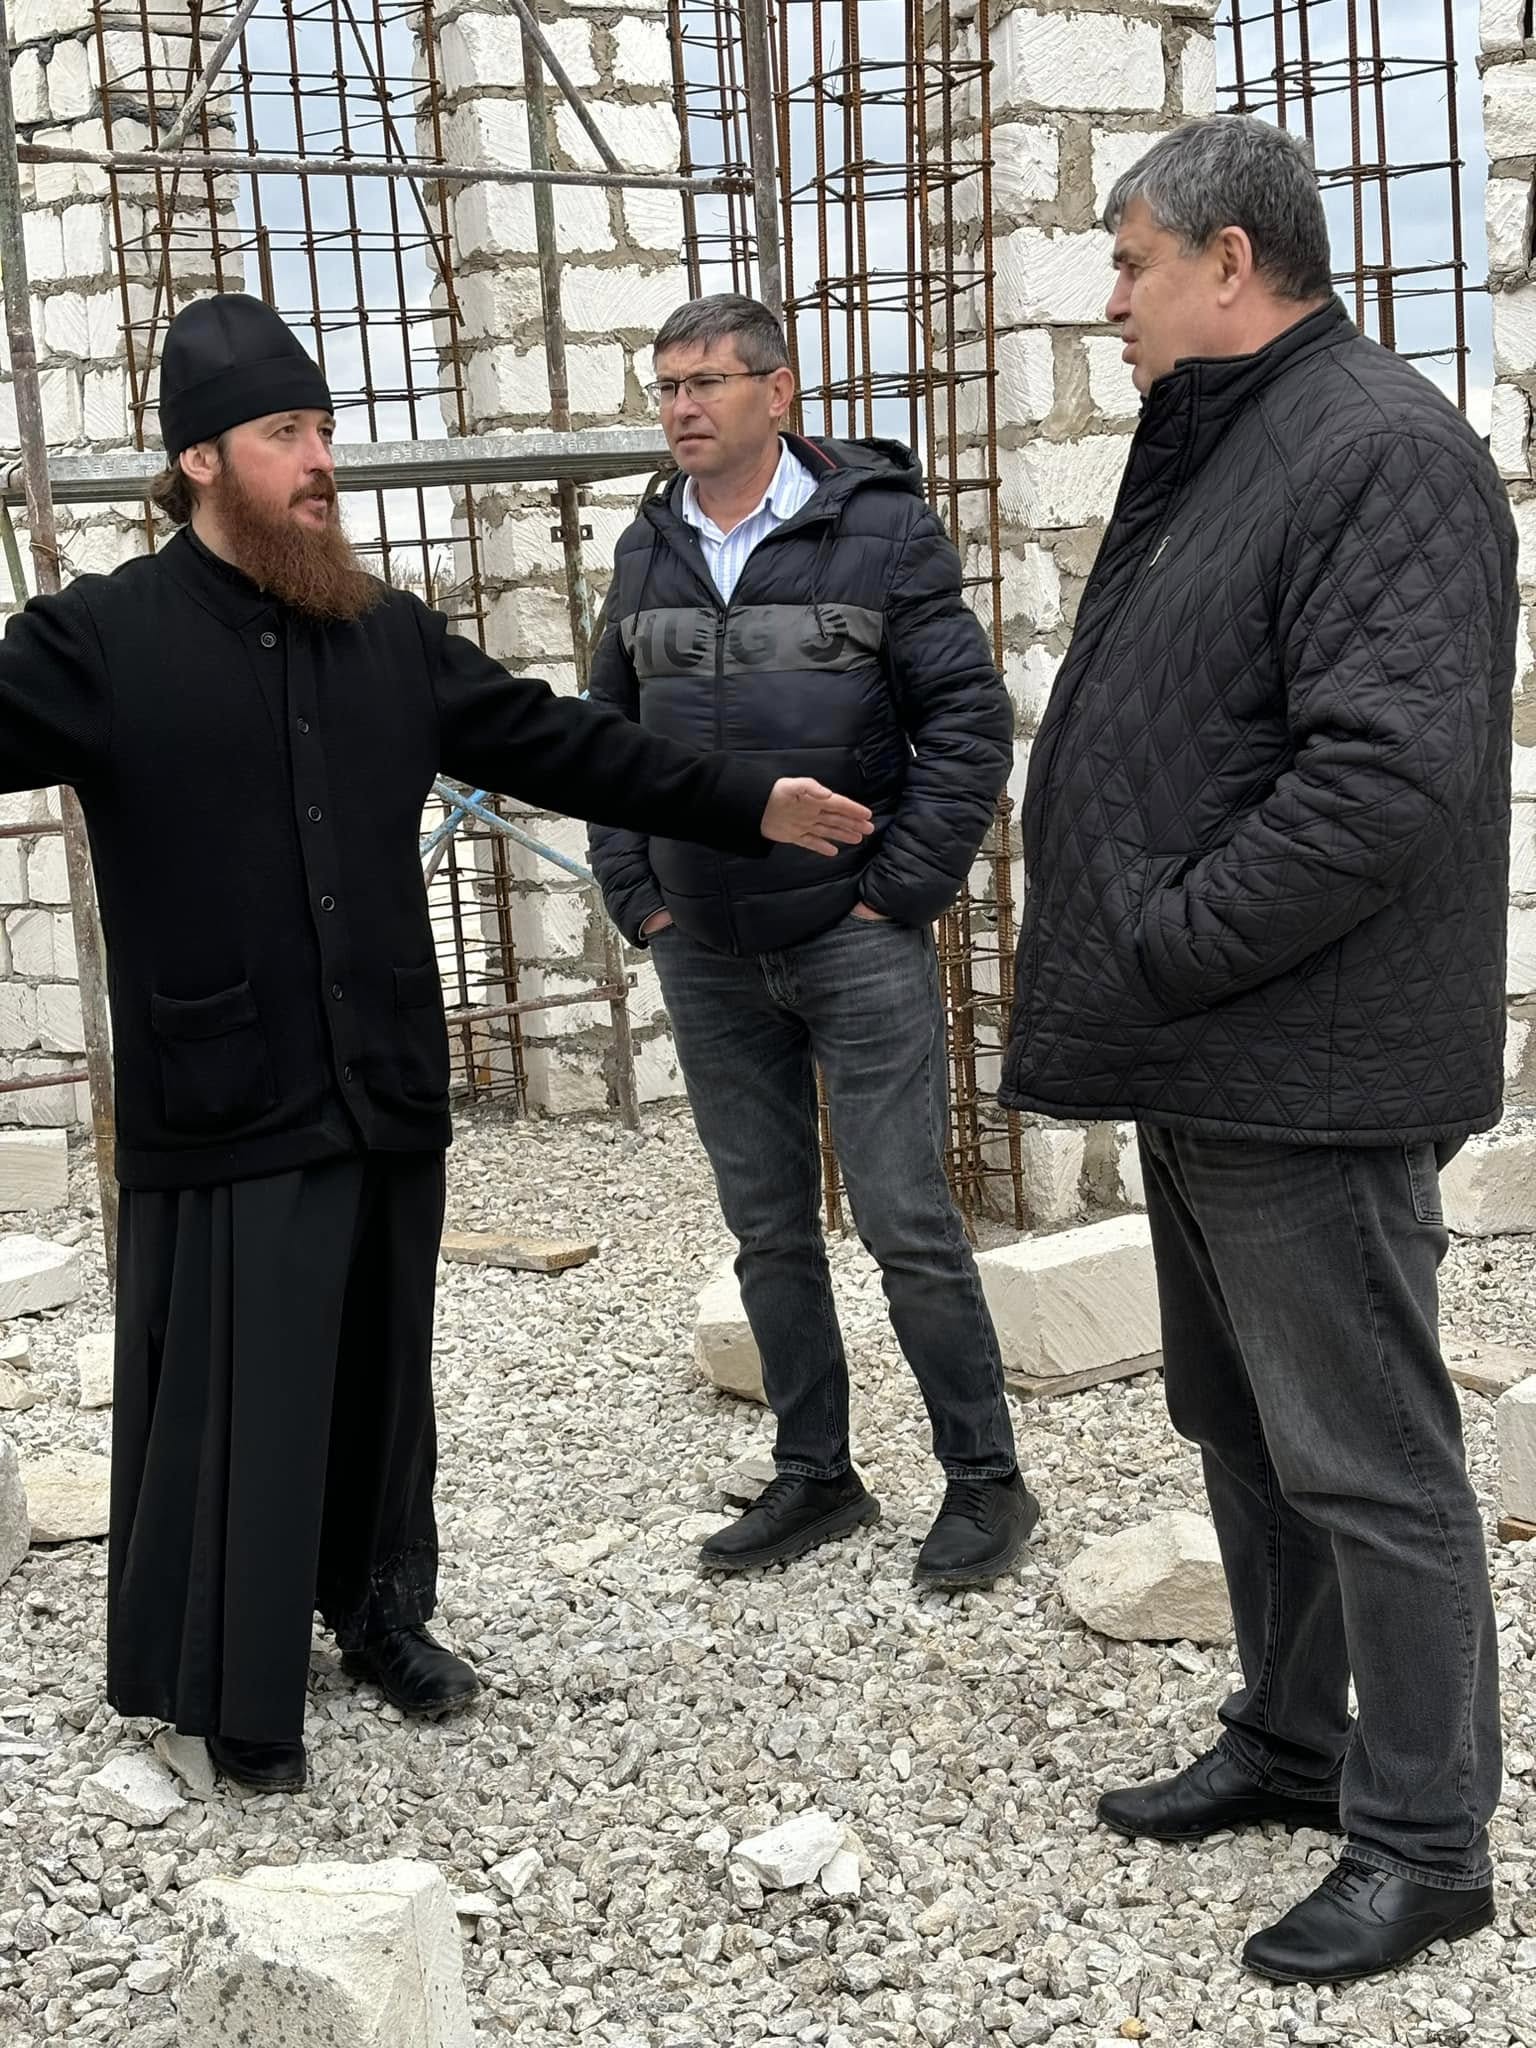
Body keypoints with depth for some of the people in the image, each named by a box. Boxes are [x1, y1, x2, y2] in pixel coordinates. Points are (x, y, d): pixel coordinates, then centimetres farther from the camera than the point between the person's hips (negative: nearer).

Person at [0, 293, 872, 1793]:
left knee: (379, 1381, 17)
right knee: (235, 1402, 3)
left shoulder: (390, 635, 9)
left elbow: (558, 744, 14)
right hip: (224, 1112, -5)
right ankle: (233, 1688, 20)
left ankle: (381, 1609, 36)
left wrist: (745, 802, 15)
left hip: (388, 1096, 5)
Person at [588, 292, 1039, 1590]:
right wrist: (633, 892, 7)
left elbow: (972, 722, -7)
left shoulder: (881, 530, -5)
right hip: (705, 955, 5)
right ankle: (817, 1478, 24)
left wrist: (901, 891, -10)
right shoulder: (648, 551, 9)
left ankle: (985, 1477, 13)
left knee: (908, 1223, -2)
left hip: (856, 940, -5)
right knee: (768, 1229, 11)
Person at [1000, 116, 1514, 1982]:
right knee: (1241, 1428, 20)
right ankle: (1292, 1740, 36)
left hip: (1310, 1072, -10)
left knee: (1366, 1461, 0)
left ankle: (1422, 1841, 14)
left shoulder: (1385, 451, -15)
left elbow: (1388, 772, -26)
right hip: (1201, 1062, 10)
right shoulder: (1213, 451, 16)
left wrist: (1168, 945, -19)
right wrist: (1125, 962, 11)